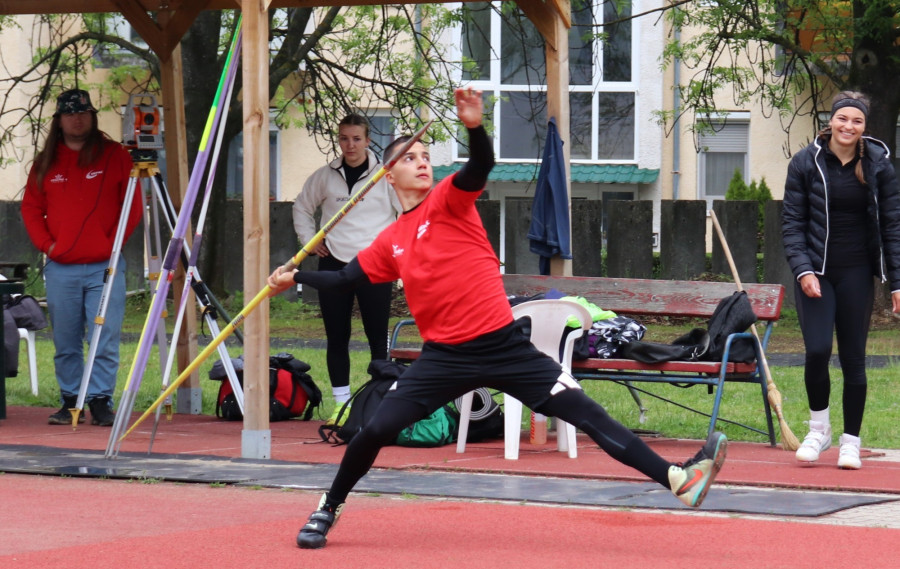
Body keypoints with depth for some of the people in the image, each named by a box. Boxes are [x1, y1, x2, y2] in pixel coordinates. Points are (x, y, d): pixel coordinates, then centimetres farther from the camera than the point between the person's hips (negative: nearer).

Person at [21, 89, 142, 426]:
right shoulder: (45, 163, 11)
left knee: (105, 340, -8)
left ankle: (100, 401, -4)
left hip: (105, 267, -3)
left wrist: (113, 242, -4)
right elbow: (31, 209, 15)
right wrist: (46, 244, 2)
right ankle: (70, 402, 13)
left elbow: (133, 206, 4)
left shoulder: (115, 156, 4)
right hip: (60, 268, 3)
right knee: (65, 344, 6)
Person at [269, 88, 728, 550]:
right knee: (376, 430, -7)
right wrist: (295, 277, 16)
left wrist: (475, 127, -40)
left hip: (504, 346, -3)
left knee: (584, 412, -9)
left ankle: (677, 479, -13)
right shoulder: (390, 242, 12)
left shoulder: (448, 200, 0)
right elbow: (347, 278, 23)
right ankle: (328, 509, 15)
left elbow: (481, 166, -21)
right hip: (445, 356, 3)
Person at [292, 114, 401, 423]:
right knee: (336, 338, 5)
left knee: (377, 337, -3)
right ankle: (341, 404, 12)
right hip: (334, 264, 3)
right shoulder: (325, 176, 7)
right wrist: (309, 240, 11)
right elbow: (302, 207, 21)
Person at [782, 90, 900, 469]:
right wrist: (803, 270, -13)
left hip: (857, 273, 1)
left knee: (853, 358, 2)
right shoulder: (806, 163, -3)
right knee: (817, 351, -14)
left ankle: (850, 442, 14)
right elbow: (792, 222, 0)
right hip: (815, 272, -1)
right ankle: (819, 428, 10)